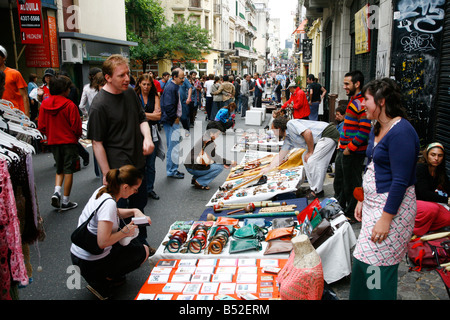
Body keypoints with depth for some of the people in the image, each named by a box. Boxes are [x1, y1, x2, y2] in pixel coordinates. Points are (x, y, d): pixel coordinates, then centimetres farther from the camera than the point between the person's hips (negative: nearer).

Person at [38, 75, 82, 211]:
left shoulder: (44, 104, 0)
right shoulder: (69, 105, -15)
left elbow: (41, 126, 4)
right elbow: (76, 126, -12)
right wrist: (77, 135, 9)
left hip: (53, 142, 5)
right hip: (69, 141, -5)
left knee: (59, 169, 21)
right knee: (68, 170, 4)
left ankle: (57, 191, 0)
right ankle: (65, 202, 9)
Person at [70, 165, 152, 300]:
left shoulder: (102, 190, -2)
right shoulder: (108, 203, -28)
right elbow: (103, 242, -30)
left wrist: (134, 211, 2)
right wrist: (124, 232, -15)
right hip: (91, 265, -8)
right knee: (144, 251, 9)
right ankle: (104, 281, 3)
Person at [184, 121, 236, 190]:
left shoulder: (203, 138, 13)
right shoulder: (208, 141, -17)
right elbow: (214, 157, -15)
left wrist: (223, 163, 16)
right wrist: (230, 162, -5)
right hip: (194, 168, -10)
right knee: (220, 167, -6)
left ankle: (195, 178, 17)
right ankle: (199, 183, -6)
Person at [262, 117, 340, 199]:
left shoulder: (291, 124, -12)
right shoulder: (288, 140, 16)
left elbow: (308, 132, -24)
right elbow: (280, 156, 21)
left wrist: (310, 152, -15)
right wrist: (267, 168, 23)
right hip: (320, 139, 10)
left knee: (312, 160, -14)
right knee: (305, 157, 14)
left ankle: (317, 191, -2)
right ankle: (313, 187, 17)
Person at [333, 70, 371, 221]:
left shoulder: (361, 103, -18)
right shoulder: (353, 100, 14)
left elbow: (364, 131, -24)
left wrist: (350, 148, -20)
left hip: (353, 153, -10)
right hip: (343, 151, 10)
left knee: (351, 185, 3)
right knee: (339, 182, 21)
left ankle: (352, 214, 18)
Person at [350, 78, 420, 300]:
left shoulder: (401, 132, -20)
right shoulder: (377, 129, 10)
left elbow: (401, 181, -23)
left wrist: (386, 219, -22)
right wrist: (362, 200, 19)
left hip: (393, 206, -9)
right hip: (374, 203, 9)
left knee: (378, 264, -2)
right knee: (363, 259, 15)